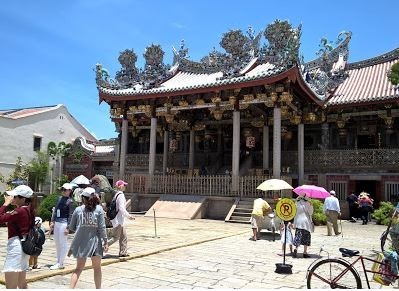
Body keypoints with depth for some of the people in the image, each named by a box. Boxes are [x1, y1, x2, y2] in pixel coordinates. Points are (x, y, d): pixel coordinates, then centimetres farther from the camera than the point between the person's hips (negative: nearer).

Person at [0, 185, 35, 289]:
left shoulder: (20, 211, -18)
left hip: (16, 246, -11)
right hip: (24, 246, 11)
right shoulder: (29, 210, 10)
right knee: (22, 283, 21)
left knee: (11, 286, -6)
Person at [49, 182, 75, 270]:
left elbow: (70, 215, -12)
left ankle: (60, 263, 6)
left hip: (64, 223, -8)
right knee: (57, 243, 14)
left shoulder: (70, 201, -10)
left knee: (63, 243, 0)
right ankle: (58, 262, 25)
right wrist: (52, 221, 12)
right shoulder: (60, 199, 11)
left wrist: (67, 227, -15)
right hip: (57, 223, 8)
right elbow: (55, 210, 17)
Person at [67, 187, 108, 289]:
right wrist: (105, 241, -1)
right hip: (95, 240, -1)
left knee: (79, 268, 13)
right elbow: (102, 227, -7)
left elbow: (71, 227, 6)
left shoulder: (78, 209, -1)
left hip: (81, 242, 2)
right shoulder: (99, 209, -6)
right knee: (97, 267, 13)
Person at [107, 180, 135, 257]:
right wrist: (128, 215, -17)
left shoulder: (115, 194, 11)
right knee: (115, 237, -3)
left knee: (123, 236, 14)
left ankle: (123, 252, 19)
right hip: (118, 219, -10)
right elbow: (121, 208, -23)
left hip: (114, 217, 10)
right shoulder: (121, 195, -17)